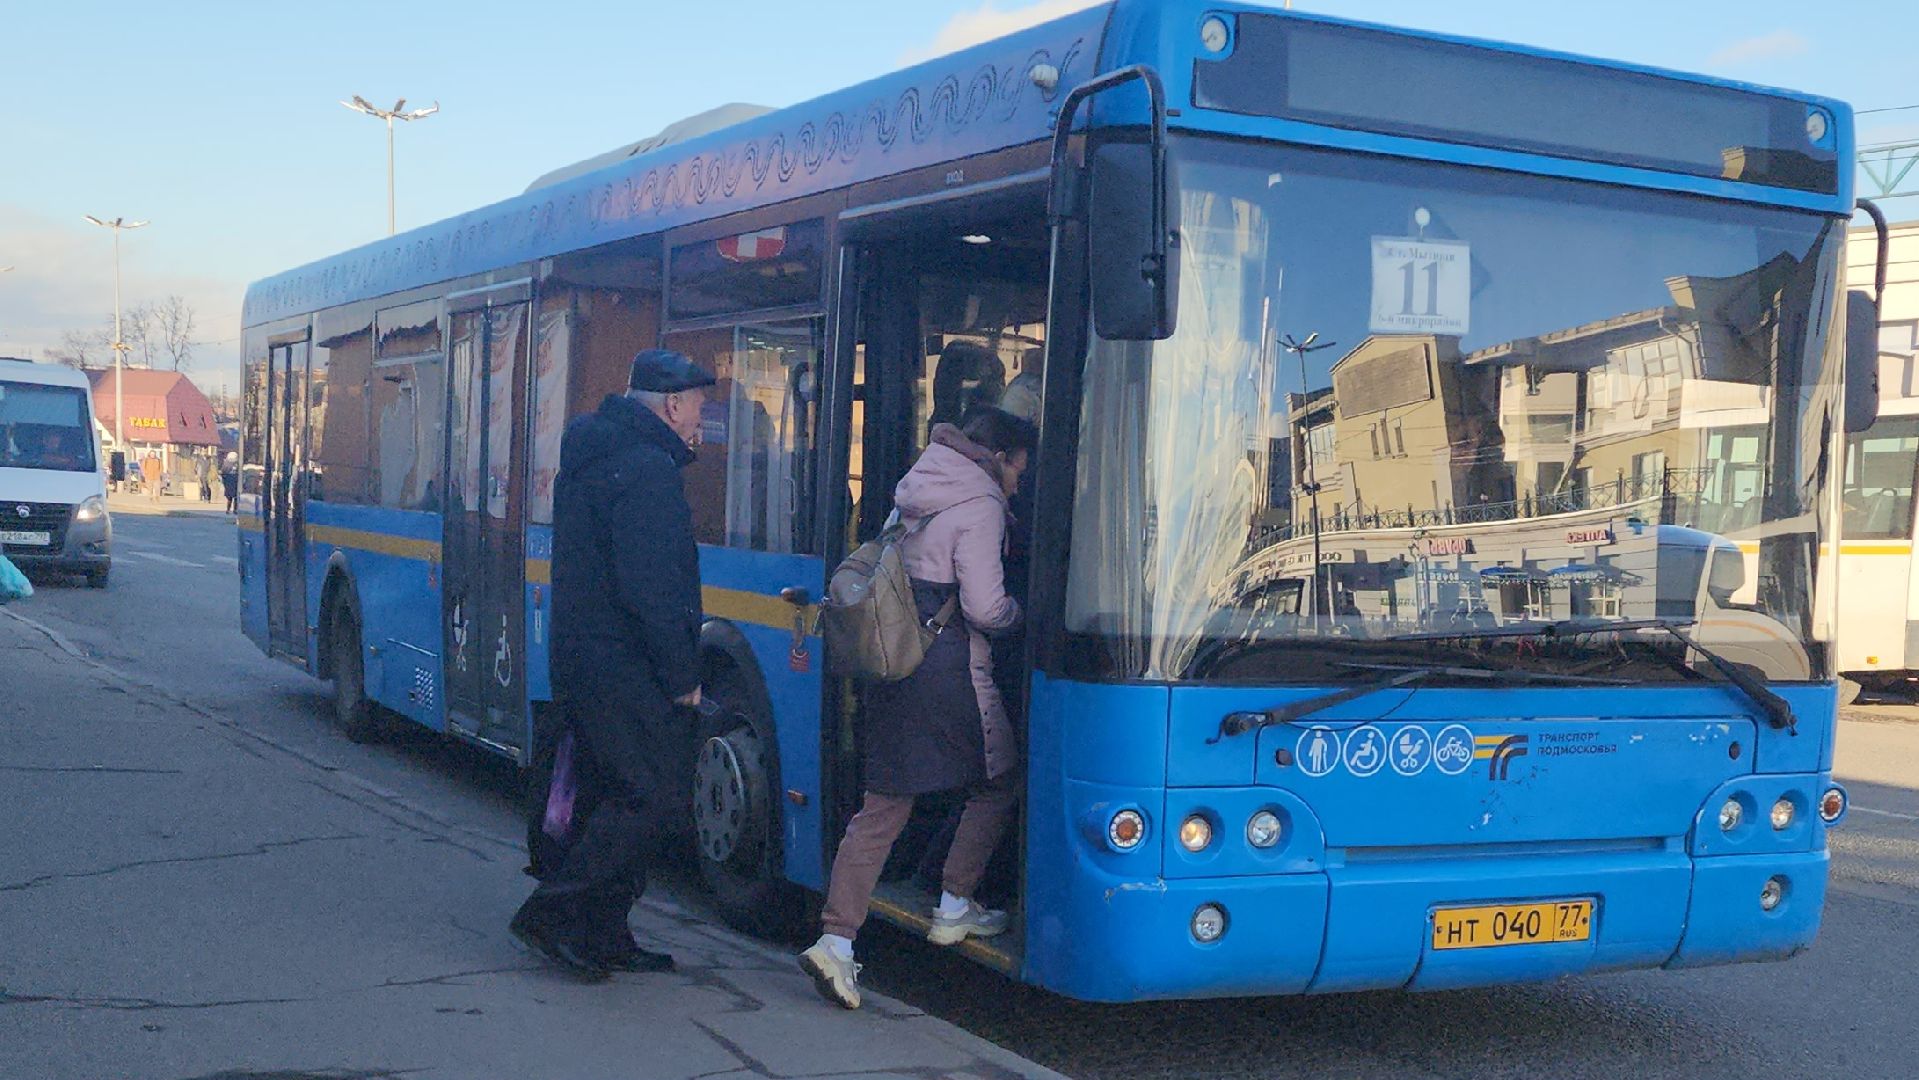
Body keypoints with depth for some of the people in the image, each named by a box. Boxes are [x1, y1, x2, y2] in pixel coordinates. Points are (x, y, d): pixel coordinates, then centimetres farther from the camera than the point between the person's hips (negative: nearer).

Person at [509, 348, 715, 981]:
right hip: (622, 666, -10)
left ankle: (604, 938, 19)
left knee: (610, 796, 14)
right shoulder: (646, 470, -17)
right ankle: (550, 914, -3)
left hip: (581, 659, 10)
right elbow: (652, 590, -21)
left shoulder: (591, 456, 15)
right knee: (646, 791, -5)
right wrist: (683, 676, -14)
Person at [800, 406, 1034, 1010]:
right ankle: (954, 910, 20)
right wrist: (1017, 613, 5)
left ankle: (836, 940, 0)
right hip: (950, 670, -8)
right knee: (997, 783, 15)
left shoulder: (912, 495, 16)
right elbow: (984, 608, -14)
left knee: (884, 805, 7)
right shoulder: (980, 504, -9)